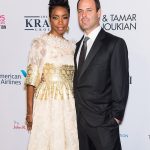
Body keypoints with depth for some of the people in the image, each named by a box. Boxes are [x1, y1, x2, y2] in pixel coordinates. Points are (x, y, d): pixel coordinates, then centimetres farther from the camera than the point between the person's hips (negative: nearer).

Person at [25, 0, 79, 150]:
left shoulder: (72, 46, 10)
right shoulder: (40, 43, -6)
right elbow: (32, 79, -8)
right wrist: (30, 111, -11)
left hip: (68, 105, 5)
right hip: (47, 103, -5)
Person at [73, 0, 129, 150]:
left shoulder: (115, 44, -8)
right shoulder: (78, 45, 14)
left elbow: (121, 84, -10)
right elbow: (78, 82, 14)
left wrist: (116, 117, -11)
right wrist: (75, 113, 7)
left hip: (103, 121, -6)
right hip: (79, 120, 6)